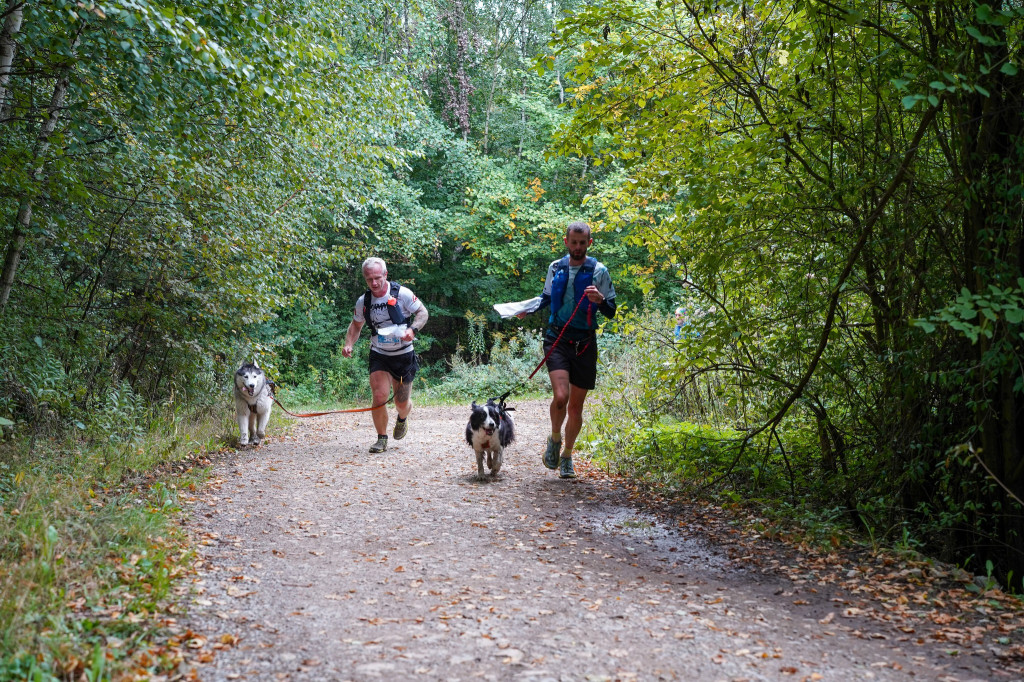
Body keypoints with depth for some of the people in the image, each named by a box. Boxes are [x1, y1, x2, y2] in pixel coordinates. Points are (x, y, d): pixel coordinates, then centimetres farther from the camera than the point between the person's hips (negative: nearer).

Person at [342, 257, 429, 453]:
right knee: (379, 396, -15)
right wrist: (349, 344, -3)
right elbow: (356, 325, 14)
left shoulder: (401, 293, -13)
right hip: (379, 356, 2)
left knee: (402, 403, 6)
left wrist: (412, 329, -25)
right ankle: (381, 439, 5)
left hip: (404, 356, -2)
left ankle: (402, 419, 44)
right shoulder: (363, 301, -1)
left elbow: (423, 312, -6)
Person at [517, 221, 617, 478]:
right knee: (560, 396, -20)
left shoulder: (599, 271, 0)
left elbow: (611, 312, 1)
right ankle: (554, 439, 10)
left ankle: (567, 457, 26)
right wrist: (528, 310, 11)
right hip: (557, 339, 0)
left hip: (584, 343, 0)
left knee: (576, 406, 7)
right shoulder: (555, 268, 8)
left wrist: (600, 300, -19)